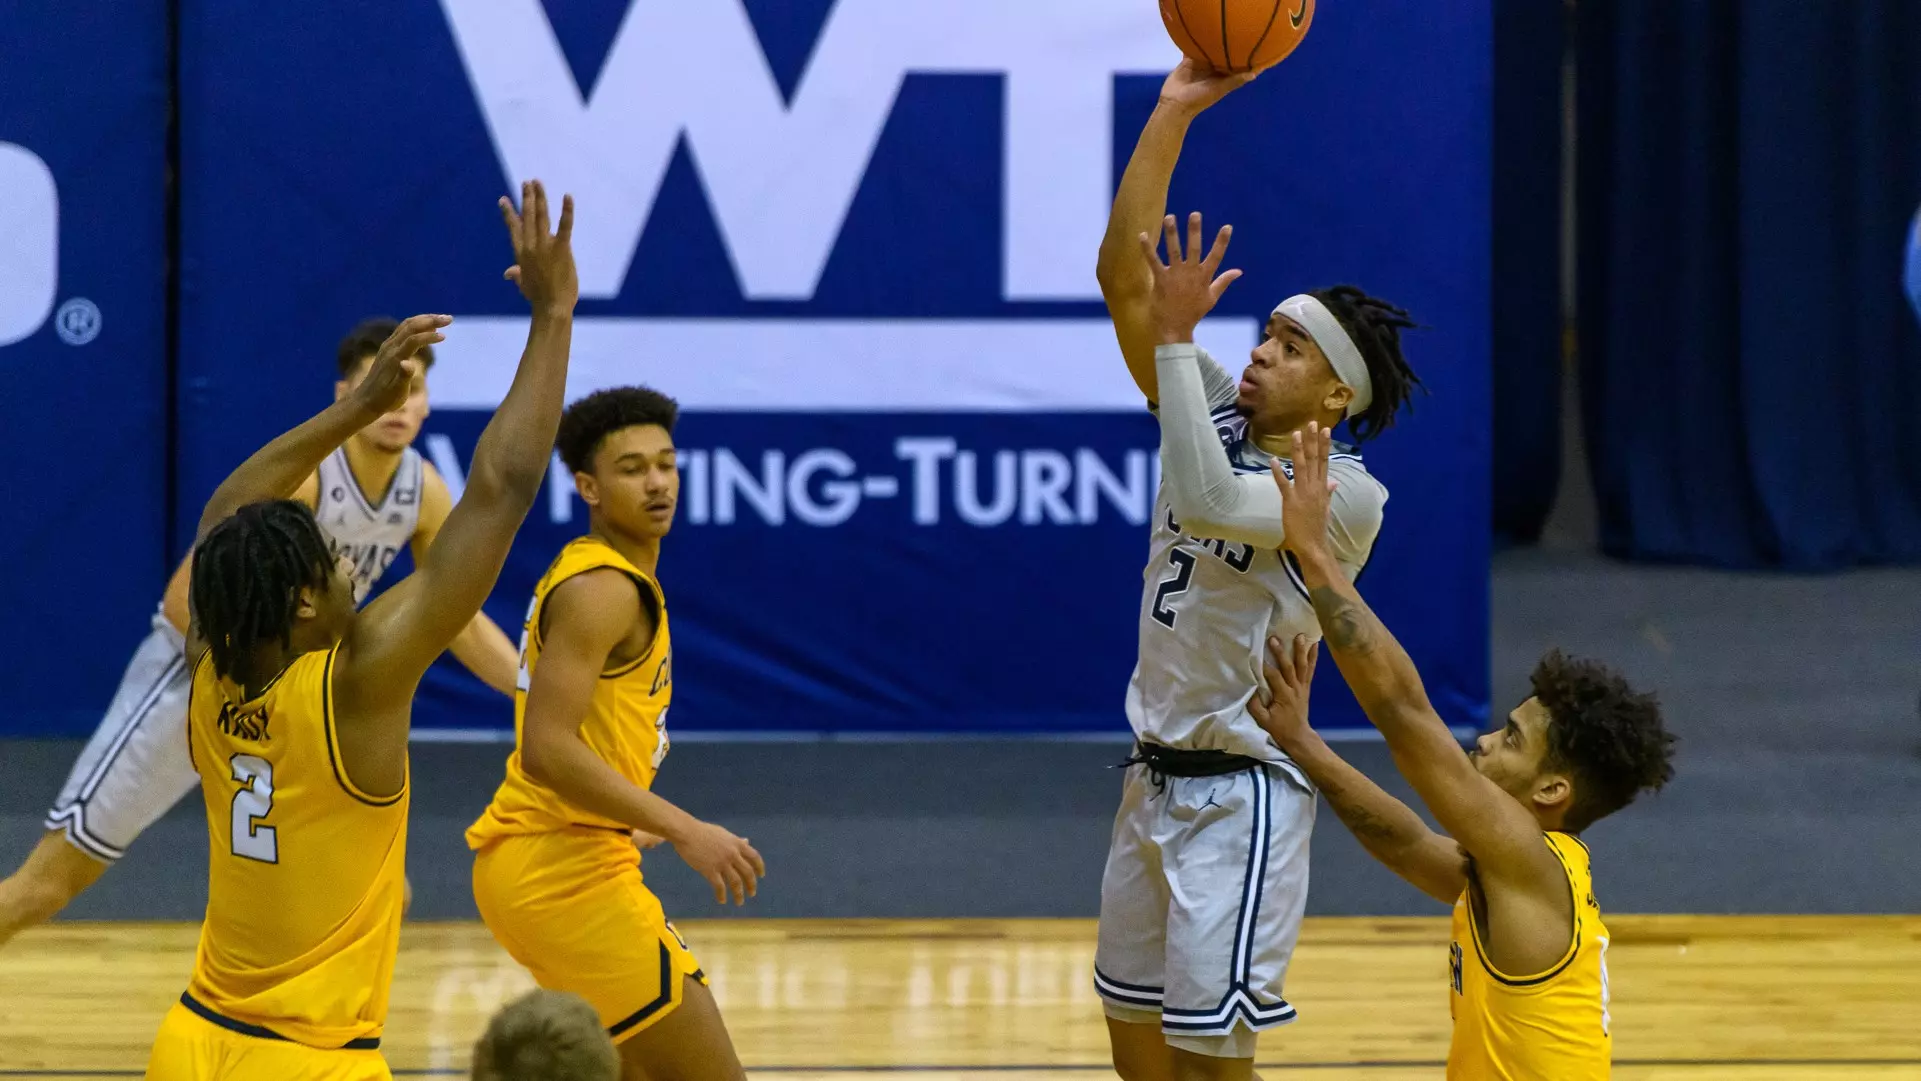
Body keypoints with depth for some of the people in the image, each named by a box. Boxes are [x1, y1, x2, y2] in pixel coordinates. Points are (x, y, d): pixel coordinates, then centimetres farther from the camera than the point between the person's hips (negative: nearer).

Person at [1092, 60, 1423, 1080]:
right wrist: (1173, 114, -9)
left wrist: (1177, 339, -26)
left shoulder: (1347, 492, -13)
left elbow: (1208, 502, -31)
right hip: (1154, 778, 8)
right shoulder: (1218, 417, 6)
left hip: (1240, 796, -7)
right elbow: (1123, 273, -1)